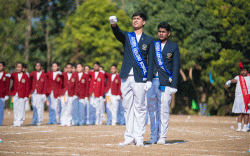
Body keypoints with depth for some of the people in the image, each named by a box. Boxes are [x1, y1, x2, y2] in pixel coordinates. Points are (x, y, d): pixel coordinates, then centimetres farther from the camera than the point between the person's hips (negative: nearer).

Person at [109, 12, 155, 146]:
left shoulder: (149, 40, 8)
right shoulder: (127, 36, 13)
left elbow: (151, 61, 3)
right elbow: (118, 34, -11)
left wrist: (149, 80, -6)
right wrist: (114, 24, -34)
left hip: (139, 78, -3)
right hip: (126, 77, 3)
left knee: (139, 108, -2)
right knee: (128, 107, 6)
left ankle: (139, 138, 2)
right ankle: (129, 137, 10)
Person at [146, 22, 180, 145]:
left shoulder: (173, 47, 6)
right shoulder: (152, 45, 15)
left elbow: (175, 67, 2)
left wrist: (174, 85, -6)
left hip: (165, 82, -3)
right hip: (151, 81, 3)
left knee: (164, 110, -4)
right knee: (152, 109, 4)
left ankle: (162, 137, 1)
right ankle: (154, 136, 10)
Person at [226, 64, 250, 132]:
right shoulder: (238, 77, 9)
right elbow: (234, 80, -12)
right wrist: (229, 81, -34)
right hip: (238, 97, 1)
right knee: (239, 113, 1)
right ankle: (239, 127, 3)